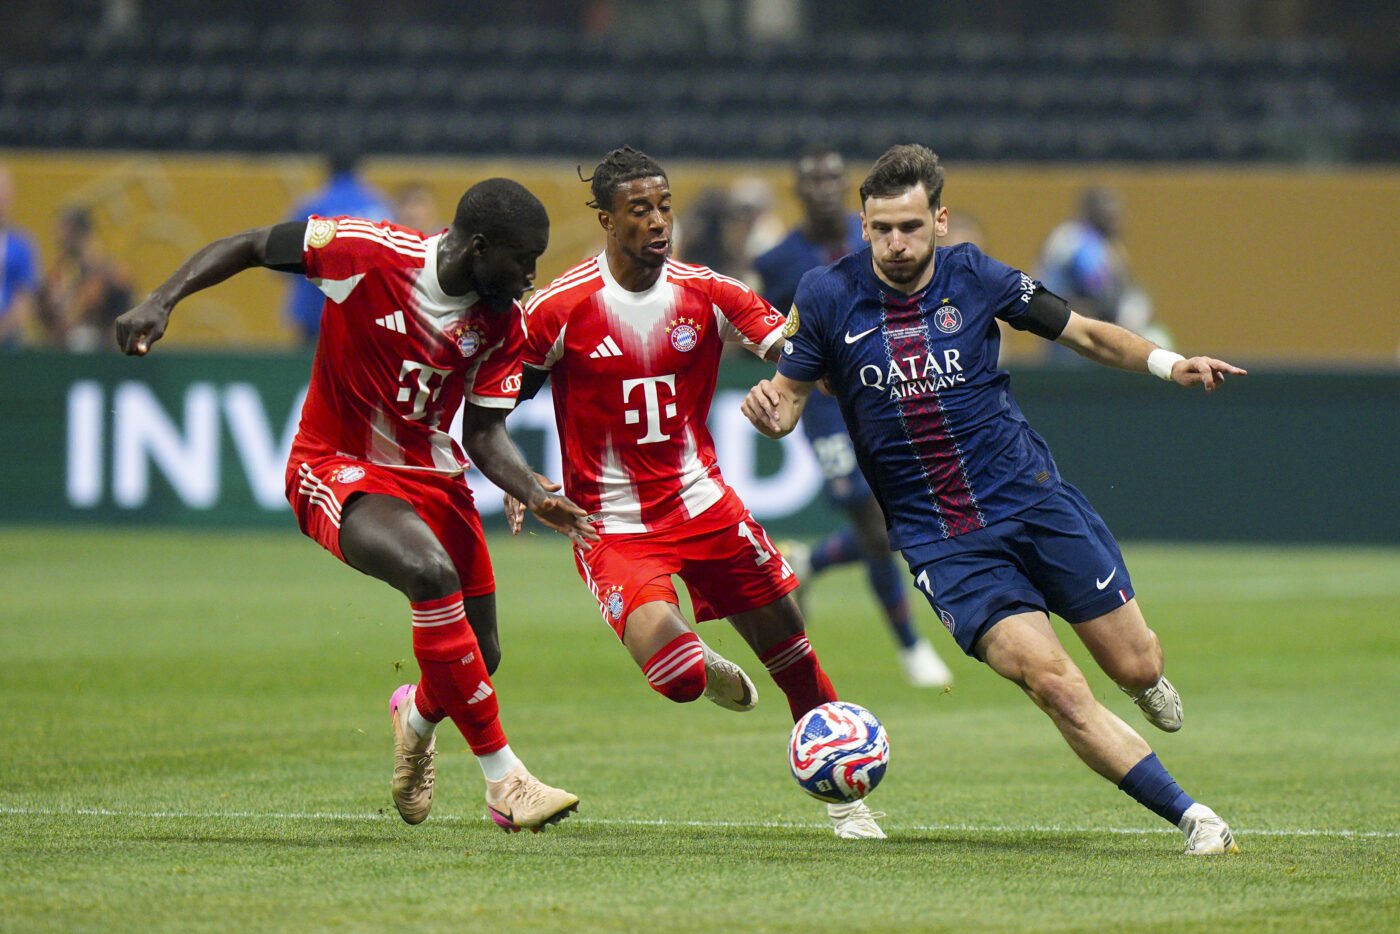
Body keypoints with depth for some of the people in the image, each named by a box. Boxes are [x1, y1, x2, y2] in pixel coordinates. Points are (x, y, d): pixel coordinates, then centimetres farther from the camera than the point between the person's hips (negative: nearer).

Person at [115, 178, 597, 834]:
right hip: (339, 468, -6)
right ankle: (503, 779, -26)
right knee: (432, 572, -34)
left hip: (432, 474, 6)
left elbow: (484, 432, -1)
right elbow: (249, 246, -9)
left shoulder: (504, 323, -5)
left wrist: (538, 499, -19)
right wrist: (161, 302, -19)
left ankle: (416, 717, 47)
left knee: (477, 658, 6)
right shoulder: (368, 251, -20)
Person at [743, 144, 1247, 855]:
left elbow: (1084, 334, 7)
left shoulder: (974, 277, -3)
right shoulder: (827, 297, -5)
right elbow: (792, 393, 5)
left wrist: (1169, 364, -8)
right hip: (941, 543, -1)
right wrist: (770, 410, -19)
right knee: (1053, 684, -19)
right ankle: (1190, 817, -9)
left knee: (1137, 666, 3)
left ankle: (1147, 683, 43)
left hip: (1032, 499, 2)